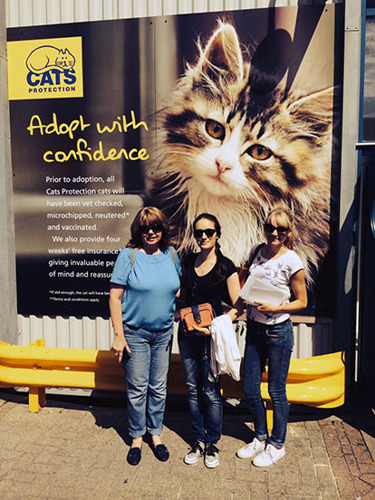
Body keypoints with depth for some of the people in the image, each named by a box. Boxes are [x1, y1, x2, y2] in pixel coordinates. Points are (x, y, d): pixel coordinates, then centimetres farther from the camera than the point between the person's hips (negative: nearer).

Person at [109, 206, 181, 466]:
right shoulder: (128, 255, -8)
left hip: (164, 332, 3)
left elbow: (178, 289, 17)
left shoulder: (171, 254, 3)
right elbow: (115, 297, -9)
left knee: (159, 387, 14)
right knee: (137, 389, 7)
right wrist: (118, 336, -12)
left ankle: (156, 433, 34)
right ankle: (137, 437, 29)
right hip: (135, 333, -3)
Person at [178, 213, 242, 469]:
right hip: (187, 333, 5)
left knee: (211, 391, 3)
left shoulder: (226, 266, -8)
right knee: (193, 388, 13)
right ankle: (199, 440, 30)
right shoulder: (188, 262, 6)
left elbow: (238, 307, -8)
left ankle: (213, 443, 25)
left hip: (212, 335, -4)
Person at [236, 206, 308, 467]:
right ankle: (261, 438, 36)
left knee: (277, 392, 8)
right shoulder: (258, 252, 4)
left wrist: (275, 308, -18)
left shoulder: (292, 261, -12)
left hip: (278, 331, -6)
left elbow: (302, 301, -5)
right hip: (254, 328, 6)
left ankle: (277, 445, 30)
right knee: (250, 389, 13)